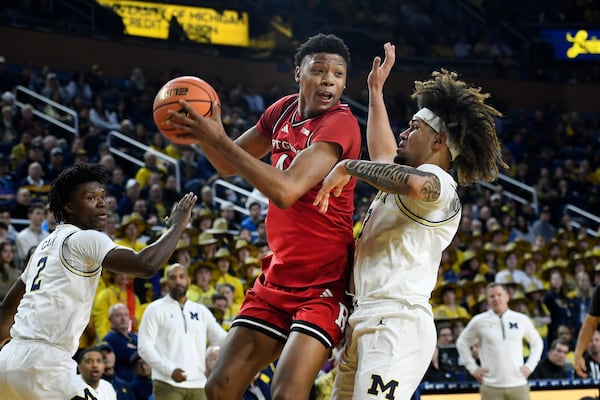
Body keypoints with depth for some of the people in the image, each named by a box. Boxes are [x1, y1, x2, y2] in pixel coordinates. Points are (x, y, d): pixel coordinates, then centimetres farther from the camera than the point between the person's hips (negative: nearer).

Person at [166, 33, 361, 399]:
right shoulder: (285, 110, 6)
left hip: (323, 285, -8)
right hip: (278, 277, 8)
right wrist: (204, 132, -4)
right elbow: (228, 165, 19)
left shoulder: (340, 124, -17)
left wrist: (218, 139, -25)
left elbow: (286, 190, -31)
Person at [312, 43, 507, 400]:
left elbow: (413, 183, -32)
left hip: (398, 323, -10)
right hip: (365, 322, 10)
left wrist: (348, 166, -18)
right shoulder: (404, 179, 23)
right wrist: (376, 90, 50)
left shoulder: (438, 183, -6)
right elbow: (384, 155, 45)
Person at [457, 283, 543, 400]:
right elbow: (462, 343, 11)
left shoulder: (521, 320, 4)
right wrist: (473, 368, 4)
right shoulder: (479, 321, 0)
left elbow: (537, 343, 17)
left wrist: (530, 366, 5)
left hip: (518, 386, 1)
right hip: (492, 388, -1)